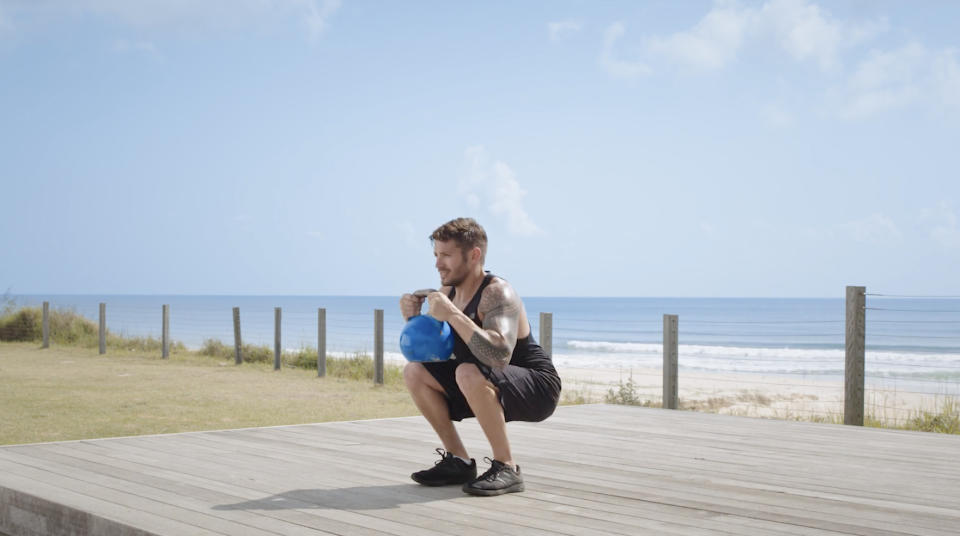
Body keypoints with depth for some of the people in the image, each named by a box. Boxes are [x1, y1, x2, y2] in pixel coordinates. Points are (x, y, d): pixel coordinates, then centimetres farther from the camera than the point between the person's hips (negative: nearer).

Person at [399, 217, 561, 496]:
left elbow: (499, 355, -41)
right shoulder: (448, 293, 1)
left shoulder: (497, 293, -24)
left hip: (537, 389, -9)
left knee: (469, 373, -36)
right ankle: (459, 462, 5)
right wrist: (413, 319, -10)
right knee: (414, 371, -2)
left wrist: (452, 314, -38)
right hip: (485, 388, 9)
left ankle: (507, 468, -20)